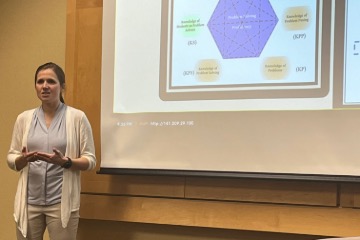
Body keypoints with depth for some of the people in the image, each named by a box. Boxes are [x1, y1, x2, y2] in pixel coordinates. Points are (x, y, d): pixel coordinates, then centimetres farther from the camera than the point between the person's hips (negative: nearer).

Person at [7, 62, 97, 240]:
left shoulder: (77, 117, -1)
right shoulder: (24, 118, 8)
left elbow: (90, 161, 0)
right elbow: (11, 160, 12)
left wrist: (65, 162, -18)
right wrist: (24, 158, -10)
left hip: (62, 202, -3)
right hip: (29, 201, 3)